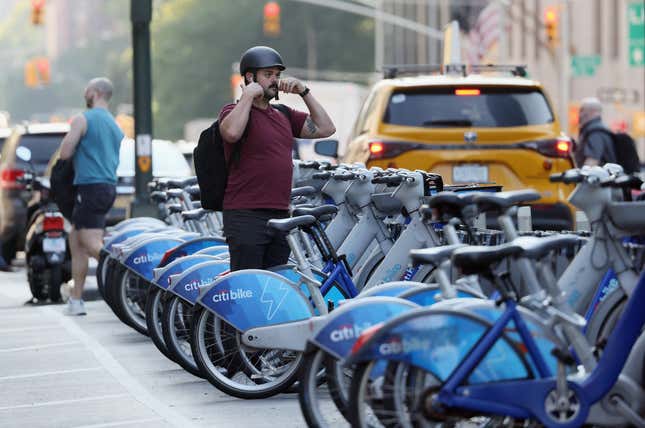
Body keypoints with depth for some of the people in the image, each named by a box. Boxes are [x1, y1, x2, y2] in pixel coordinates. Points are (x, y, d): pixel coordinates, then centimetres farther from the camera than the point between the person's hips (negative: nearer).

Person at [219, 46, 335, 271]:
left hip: (280, 216, 8)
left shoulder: (284, 115, 21)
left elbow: (325, 128, 16)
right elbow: (231, 133, -26)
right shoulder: (234, 111, -3)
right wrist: (248, 96, -14)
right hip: (246, 216, -8)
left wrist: (304, 92, 10)